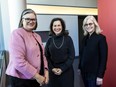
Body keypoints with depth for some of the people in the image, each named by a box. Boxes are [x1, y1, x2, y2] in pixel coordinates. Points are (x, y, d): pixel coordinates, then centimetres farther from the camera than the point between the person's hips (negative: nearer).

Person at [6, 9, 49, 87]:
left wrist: (46, 71, -4)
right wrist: (37, 76, -18)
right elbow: (18, 61, -23)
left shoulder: (37, 36, 9)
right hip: (21, 79, -7)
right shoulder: (17, 33, -14)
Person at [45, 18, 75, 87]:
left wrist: (62, 68, -11)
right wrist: (52, 68, -9)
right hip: (53, 71, 2)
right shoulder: (50, 40, 1)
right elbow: (47, 56, 2)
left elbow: (72, 56, -5)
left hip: (66, 70, -1)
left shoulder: (68, 39, -4)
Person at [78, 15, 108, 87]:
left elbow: (103, 58, -15)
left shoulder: (101, 38, -12)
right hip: (84, 72, 6)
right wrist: (80, 68, 9)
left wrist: (100, 75, -17)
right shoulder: (85, 38, 6)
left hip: (94, 73, -5)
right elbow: (82, 55, 9)